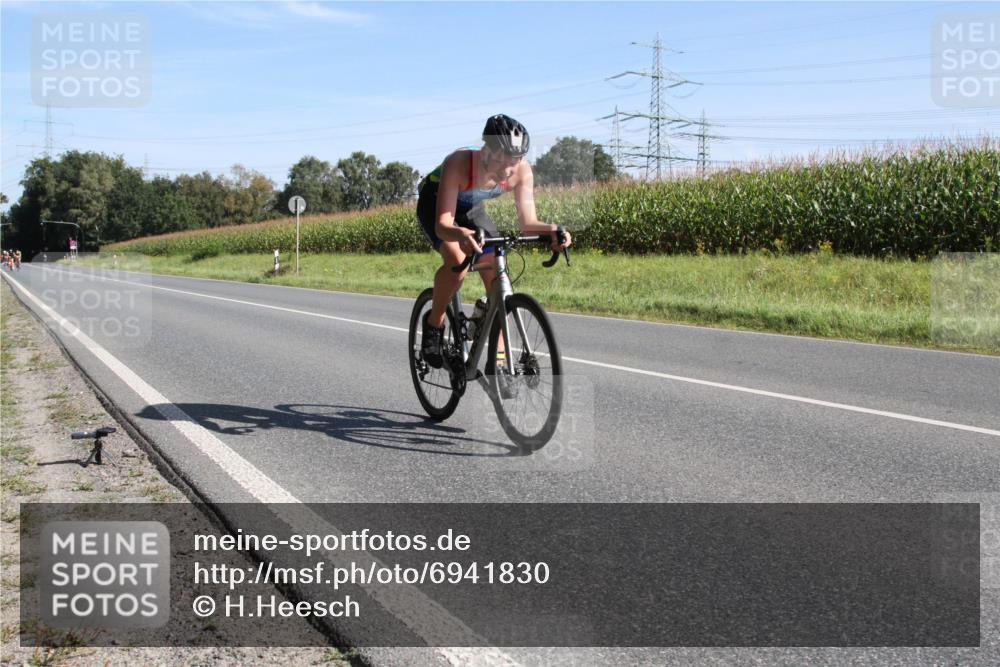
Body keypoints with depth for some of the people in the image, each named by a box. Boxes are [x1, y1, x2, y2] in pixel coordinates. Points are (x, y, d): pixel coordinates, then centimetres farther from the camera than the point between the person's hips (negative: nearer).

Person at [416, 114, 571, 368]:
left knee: (498, 279, -10)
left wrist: (551, 230, -49)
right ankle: (434, 322, -6)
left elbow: (528, 222, -27)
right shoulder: (459, 163, -40)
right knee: (458, 262, -33)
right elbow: (443, 224, -44)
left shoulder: (521, 171, -28)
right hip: (435, 203, -4)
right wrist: (461, 235, -66)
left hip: (472, 209, 4)